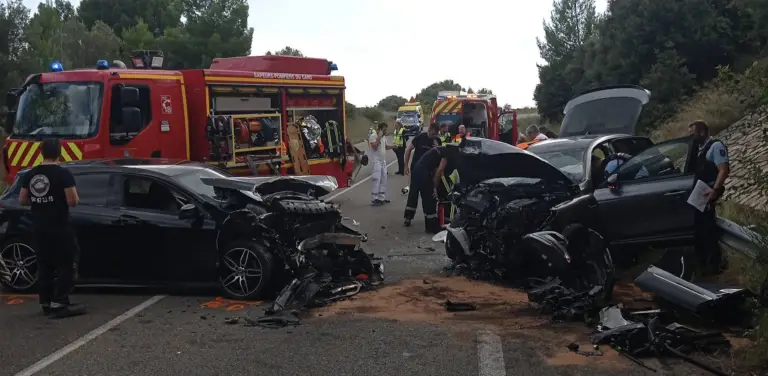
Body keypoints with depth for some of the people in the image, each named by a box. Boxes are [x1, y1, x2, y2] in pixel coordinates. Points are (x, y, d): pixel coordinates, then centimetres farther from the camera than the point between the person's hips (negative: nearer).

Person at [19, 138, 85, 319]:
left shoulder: (30, 175, 5)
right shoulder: (63, 174, -13)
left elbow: (22, 200, 10)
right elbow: (73, 201, -17)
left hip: (39, 227, 7)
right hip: (60, 227, -7)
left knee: (45, 265, 13)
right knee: (67, 264, -1)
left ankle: (46, 303, 16)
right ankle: (59, 303, -7)